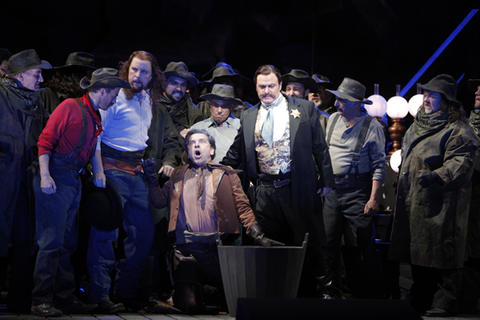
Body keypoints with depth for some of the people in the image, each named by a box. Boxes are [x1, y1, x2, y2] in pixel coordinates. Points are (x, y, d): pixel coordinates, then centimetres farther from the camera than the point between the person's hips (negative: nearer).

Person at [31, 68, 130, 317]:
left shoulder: (96, 119, 20)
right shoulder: (71, 107, -6)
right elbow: (46, 140, -12)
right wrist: (45, 175, -20)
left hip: (75, 180, 9)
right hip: (56, 179, -9)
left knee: (67, 243, 10)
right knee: (51, 241, -10)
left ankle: (64, 298, 14)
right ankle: (41, 300, -6)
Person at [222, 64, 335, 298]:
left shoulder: (304, 109, 3)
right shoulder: (248, 117, 12)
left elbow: (319, 147, 3)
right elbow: (236, 154, 19)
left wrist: (326, 180, 0)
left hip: (297, 188, -3)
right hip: (265, 191, 3)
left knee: (306, 245, 2)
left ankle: (308, 294, 12)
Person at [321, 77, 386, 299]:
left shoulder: (372, 127, -8)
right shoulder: (333, 119, 10)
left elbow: (379, 165, -8)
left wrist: (374, 198, -13)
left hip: (357, 192, -6)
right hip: (332, 189, 6)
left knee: (361, 245, -5)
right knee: (329, 241, 7)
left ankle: (372, 296, 4)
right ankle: (332, 291, 19)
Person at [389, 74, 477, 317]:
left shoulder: (457, 131, -9)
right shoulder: (417, 126, 19)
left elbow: (459, 164, -20)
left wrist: (435, 176, -29)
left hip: (440, 206, -9)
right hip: (413, 203, 9)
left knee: (441, 258, -7)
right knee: (418, 258, 15)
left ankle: (441, 306, -2)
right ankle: (420, 304, 26)